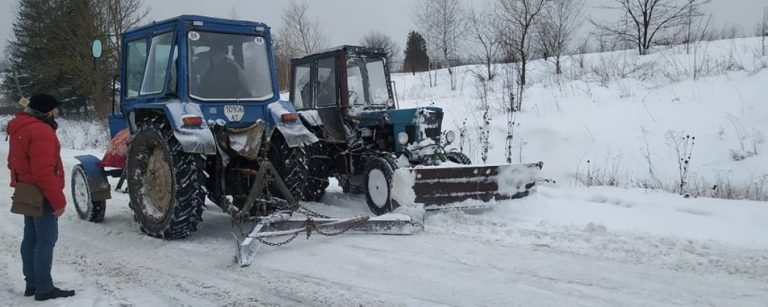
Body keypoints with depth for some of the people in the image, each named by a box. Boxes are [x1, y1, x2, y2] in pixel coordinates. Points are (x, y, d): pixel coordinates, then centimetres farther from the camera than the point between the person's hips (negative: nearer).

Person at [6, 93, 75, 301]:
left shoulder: (21, 128, 12)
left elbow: (14, 162, 21)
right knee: (46, 240, -6)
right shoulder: (40, 131, -22)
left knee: (31, 237, 14)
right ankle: (44, 288, -3)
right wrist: (58, 200, -22)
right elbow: (44, 172, -27)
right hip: (41, 195, -11)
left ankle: (32, 283, 22)